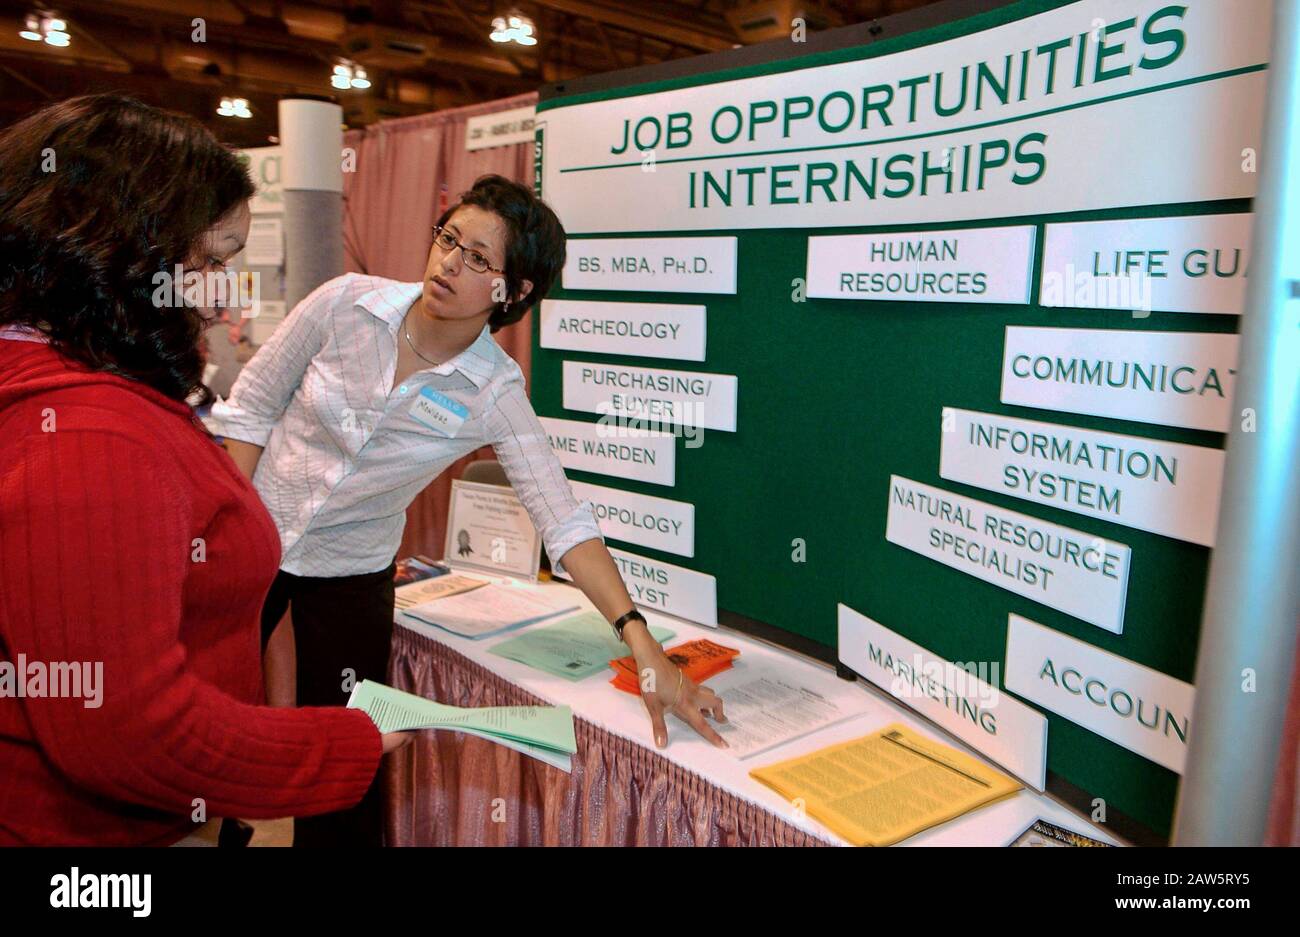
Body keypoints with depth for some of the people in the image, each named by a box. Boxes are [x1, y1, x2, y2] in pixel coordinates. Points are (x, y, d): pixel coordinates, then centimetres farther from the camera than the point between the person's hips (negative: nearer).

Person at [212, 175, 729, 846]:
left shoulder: (494, 393, -18)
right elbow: (251, 405, -4)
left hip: (350, 571, -1)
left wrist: (641, 642, -34)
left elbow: (563, 520, -24)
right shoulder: (347, 303, -15)